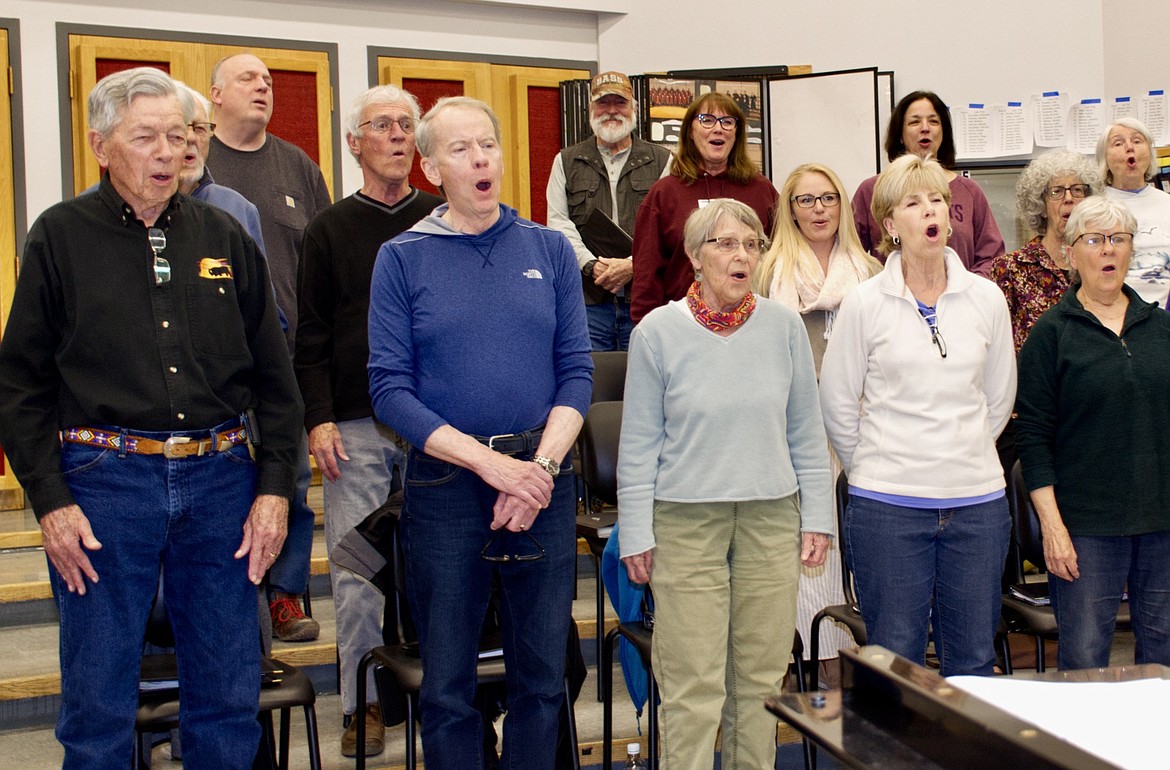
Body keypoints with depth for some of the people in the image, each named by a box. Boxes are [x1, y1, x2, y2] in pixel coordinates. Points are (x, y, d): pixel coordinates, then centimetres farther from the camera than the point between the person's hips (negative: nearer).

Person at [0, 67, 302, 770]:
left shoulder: (226, 238, 10)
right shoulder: (61, 237, 3)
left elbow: (274, 376, 12)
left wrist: (275, 487, 4)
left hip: (220, 478, 3)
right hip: (103, 480, -2)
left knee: (230, 699, 10)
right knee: (99, 710, 5)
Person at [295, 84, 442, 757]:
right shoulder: (330, 230, 8)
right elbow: (311, 337, 5)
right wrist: (319, 418, -5)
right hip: (356, 427, 0)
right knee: (357, 570, 1)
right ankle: (364, 702, 12)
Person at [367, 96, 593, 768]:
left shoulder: (550, 250, 5)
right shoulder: (402, 258, -1)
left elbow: (577, 370, 2)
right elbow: (390, 387, -7)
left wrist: (542, 466, -13)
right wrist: (490, 462, -16)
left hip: (543, 480, 2)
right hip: (445, 486, -1)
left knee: (544, 675, 11)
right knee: (448, 684, 9)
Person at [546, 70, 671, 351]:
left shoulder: (660, 161, 9)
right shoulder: (566, 162, 14)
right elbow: (559, 223, 4)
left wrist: (633, 264, -15)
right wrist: (591, 265, -11)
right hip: (587, 299, 1)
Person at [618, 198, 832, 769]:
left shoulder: (783, 325, 3)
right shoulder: (658, 331, -3)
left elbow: (806, 431, 9)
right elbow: (639, 443, 0)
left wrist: (817, 517, 8)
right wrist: (636, 534, -1)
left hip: (772, 518, 3)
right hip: (685, 522, -2)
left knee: (761, 677, 10)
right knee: (692, 686, -1)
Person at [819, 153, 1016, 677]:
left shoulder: (986, 298, 5)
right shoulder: (865, 303, -3)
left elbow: (999, 397, 15)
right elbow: (836, 401, 3)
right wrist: (873, 467, 7)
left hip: (978, 501, 3)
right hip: (889, 504, -3)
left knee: (974, 661, 11)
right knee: (895, 659, 5)